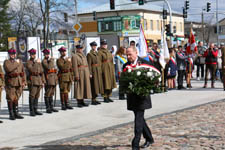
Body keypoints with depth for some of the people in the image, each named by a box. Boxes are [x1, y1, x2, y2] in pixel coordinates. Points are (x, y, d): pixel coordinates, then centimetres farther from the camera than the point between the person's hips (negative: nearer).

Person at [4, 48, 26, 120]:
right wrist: (16, 63, -13)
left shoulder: (20, 62, 14)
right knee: (10, 99, -3)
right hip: (10, 83, -4)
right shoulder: (6, 62, 0)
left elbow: (23, 72, 14)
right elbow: (9, 69, -20)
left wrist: (24, 82, 5)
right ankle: (11, 114, 2)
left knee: (16, 98, 10)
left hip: (19, 83, 4)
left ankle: (16, 113, 16)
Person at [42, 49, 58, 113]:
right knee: (47, 94, -5)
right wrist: (51, 61, -13)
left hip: (53, 79, 8)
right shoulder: (44, 61, -7)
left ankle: (51, 107, 17)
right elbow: (48, 67, -23)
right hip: (48, 79, -8)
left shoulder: (51, 60, 19)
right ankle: (48, 108, -2)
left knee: (51, 94, 12)